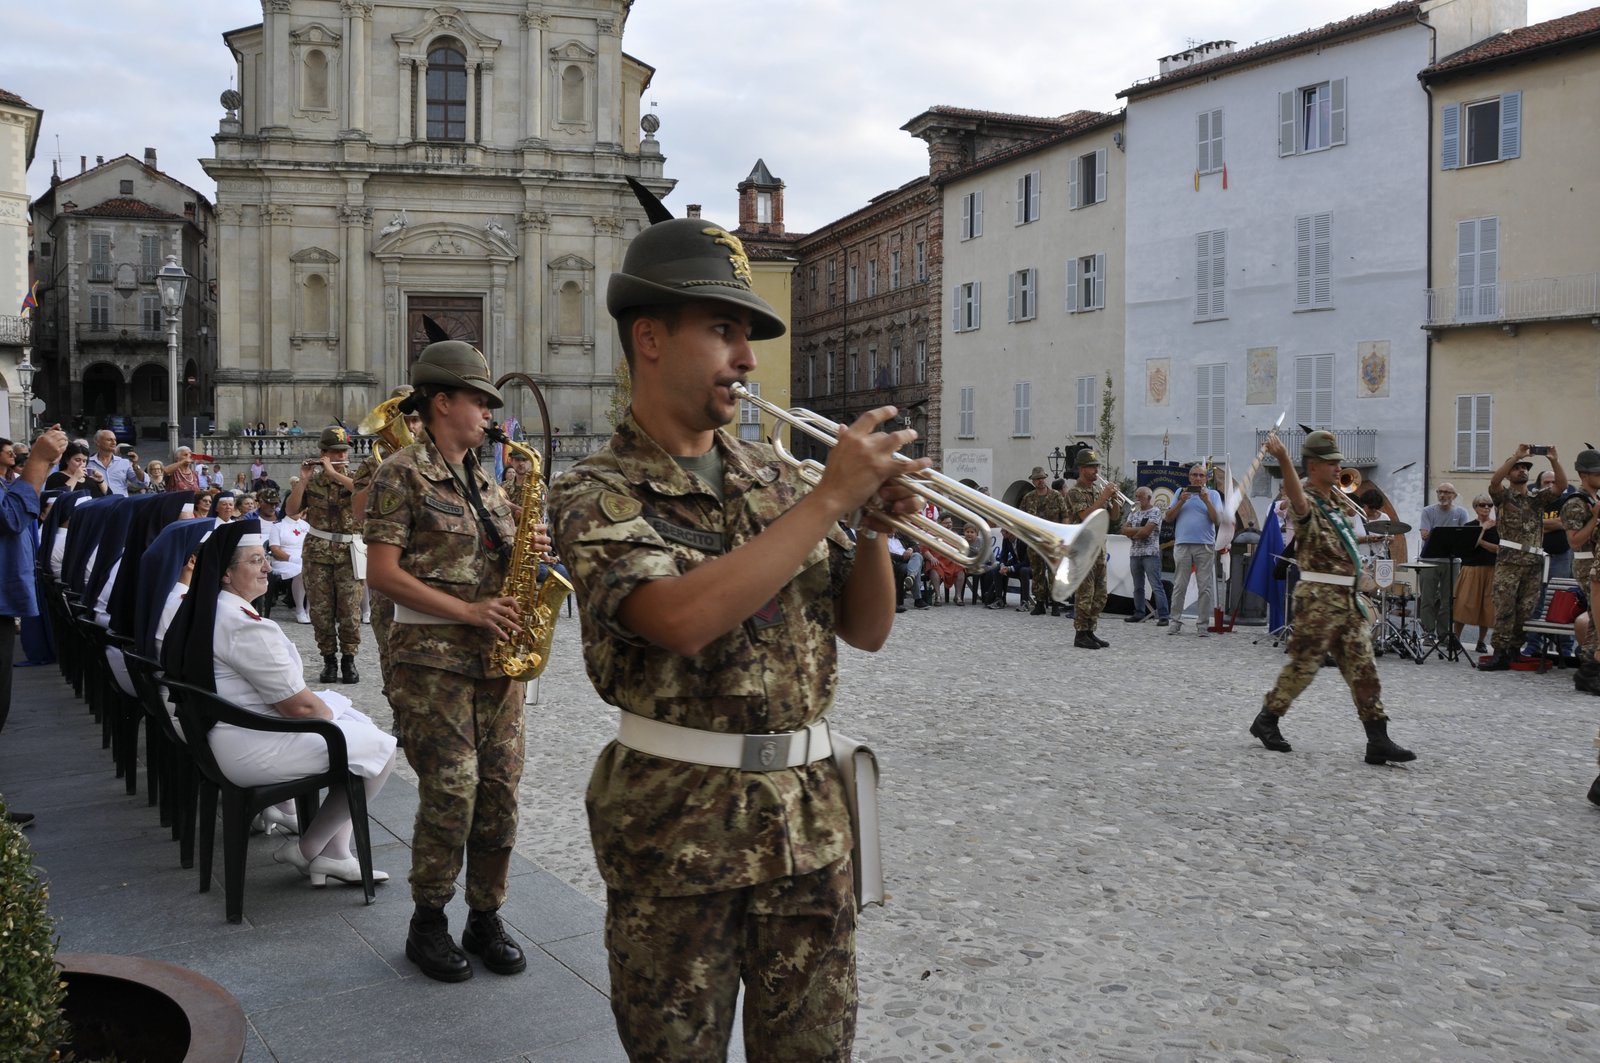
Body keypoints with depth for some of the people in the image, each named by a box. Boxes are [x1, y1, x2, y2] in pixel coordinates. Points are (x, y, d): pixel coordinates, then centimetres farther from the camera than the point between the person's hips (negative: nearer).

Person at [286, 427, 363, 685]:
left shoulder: (355, 478, 5)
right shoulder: (313, 481, 8)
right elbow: (292, 509, 2)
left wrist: (334, 473, -17)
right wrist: (303, 480, -9)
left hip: (348, 551, -1)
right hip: (317, 552, 1)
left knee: (350, 609, -5)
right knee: (321, 609, 2)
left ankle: (348, 660, 5)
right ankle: (329, 660, 11)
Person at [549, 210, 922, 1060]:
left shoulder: (769, 476, 8)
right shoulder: (596, 493, -8)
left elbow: (867, 629, 10)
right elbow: (683, 619, -27)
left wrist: (875, 525, -9)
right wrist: (830, 497, -22)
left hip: (808, 813, 5)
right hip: (677, 826, -4)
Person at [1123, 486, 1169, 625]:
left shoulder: (1155, 511, -3)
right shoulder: (1134, 513, 18)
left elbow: (1146, 531, -15)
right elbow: (1124, 530, 6)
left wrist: (1132, 532, -2)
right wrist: (1139, 530, -7)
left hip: (1150, 554, -7)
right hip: (1134, 553, 7)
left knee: (1157, 586, -10)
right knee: (1138, 587, 10)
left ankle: (1163, 616, -12)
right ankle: (1139, 614, 17)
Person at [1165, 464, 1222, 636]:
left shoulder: (1213, 494, 10)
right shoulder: (1180, 492, 14)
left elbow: (1217, 520, 0)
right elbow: (1168, 517, 8)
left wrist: (1207, 501, -10)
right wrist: (1181, 502, -5)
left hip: (1205, 546, -1)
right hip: (1182, 544, 1)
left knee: (1205, 587, -1)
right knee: (1179, 586, 1)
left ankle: (1203, 624, 2)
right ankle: (1176, 622, 4)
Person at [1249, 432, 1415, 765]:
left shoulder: (1337, 501, 16)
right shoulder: (1307, 504, -12)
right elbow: (1297, 498, -40)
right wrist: (1283, 458, -56)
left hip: (1349, 599, 8)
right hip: (1319, 599, -8)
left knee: (1363, 669, 2)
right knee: (1302, 666, -1)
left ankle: (1378, 740, 2)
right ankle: (1266, 720, 16)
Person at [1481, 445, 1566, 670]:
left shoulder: (1538, 499, 19)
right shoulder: (1504, 496, 9)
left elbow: (1561, 485, 6)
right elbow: (1494, 481, -12)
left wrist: (1554, 461, -7)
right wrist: (1516, 455, -17)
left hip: (1535, 562, 4)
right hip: (1509, 560, -4)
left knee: (1525, 610, 0)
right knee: (1504, 608, -10)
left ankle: (1514, 653, 5)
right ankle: (1500, 654, -12)